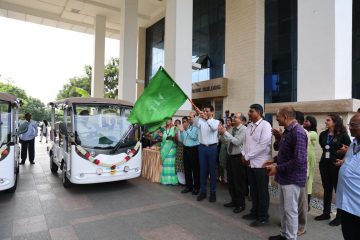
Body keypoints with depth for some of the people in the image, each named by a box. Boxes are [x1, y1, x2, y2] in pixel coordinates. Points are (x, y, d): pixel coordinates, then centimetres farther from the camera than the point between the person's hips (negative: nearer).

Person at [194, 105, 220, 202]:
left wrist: (207, 118, -32)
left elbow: (214, 128, -21)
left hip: (212, 147, -2)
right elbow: (195, 125, -15)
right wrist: (198, 115, -30)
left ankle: (213, 192, 17)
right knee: (203, 170, 9)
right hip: (202, 147, 2)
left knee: (212, 170, 5)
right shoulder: (201, 121, 6)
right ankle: (203, 191, 21)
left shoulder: (216, 121, 0)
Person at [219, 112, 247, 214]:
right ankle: (234, 201, 33)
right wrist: (222, 133, -8)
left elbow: (237, 142, -23)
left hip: (238, 158, -7)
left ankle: (241, 204, 20)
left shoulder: (244, 129, -13)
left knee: (239, 182, 4)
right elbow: (226, 141, 8)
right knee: (230, 181, 17)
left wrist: (225, 133, -22)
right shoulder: (231, 128, 9)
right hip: (230, 157, 7)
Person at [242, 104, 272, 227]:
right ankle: (255, 212, 33)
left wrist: (248, 156, -16)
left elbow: (263, 145, -20)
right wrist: (244, 154, -1)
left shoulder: (265, 125, -14)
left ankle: (263, 217, 19)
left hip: (261, 164, -7)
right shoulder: (249, 125, 10)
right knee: (253, 189, 17)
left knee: (262, 191, 5)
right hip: (250, 163, 7)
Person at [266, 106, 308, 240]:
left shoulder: (298, 132, -20)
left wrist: (278, 168, -19)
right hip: (285, 176, 9)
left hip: (292, 178, -9)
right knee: (283, 209, 19)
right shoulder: (287, 131, 11)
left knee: (290, 210, 4)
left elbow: (298, 160, -26)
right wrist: (275, 162, 8)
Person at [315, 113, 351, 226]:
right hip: (324, 164, 5)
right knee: (327, 189, 14)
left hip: (337, 165, -5)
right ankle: (326, 212, 26)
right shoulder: (323, 134, 4)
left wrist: (344, 151, -19)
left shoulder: (343, 135, -10)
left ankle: (339, 216, 19)